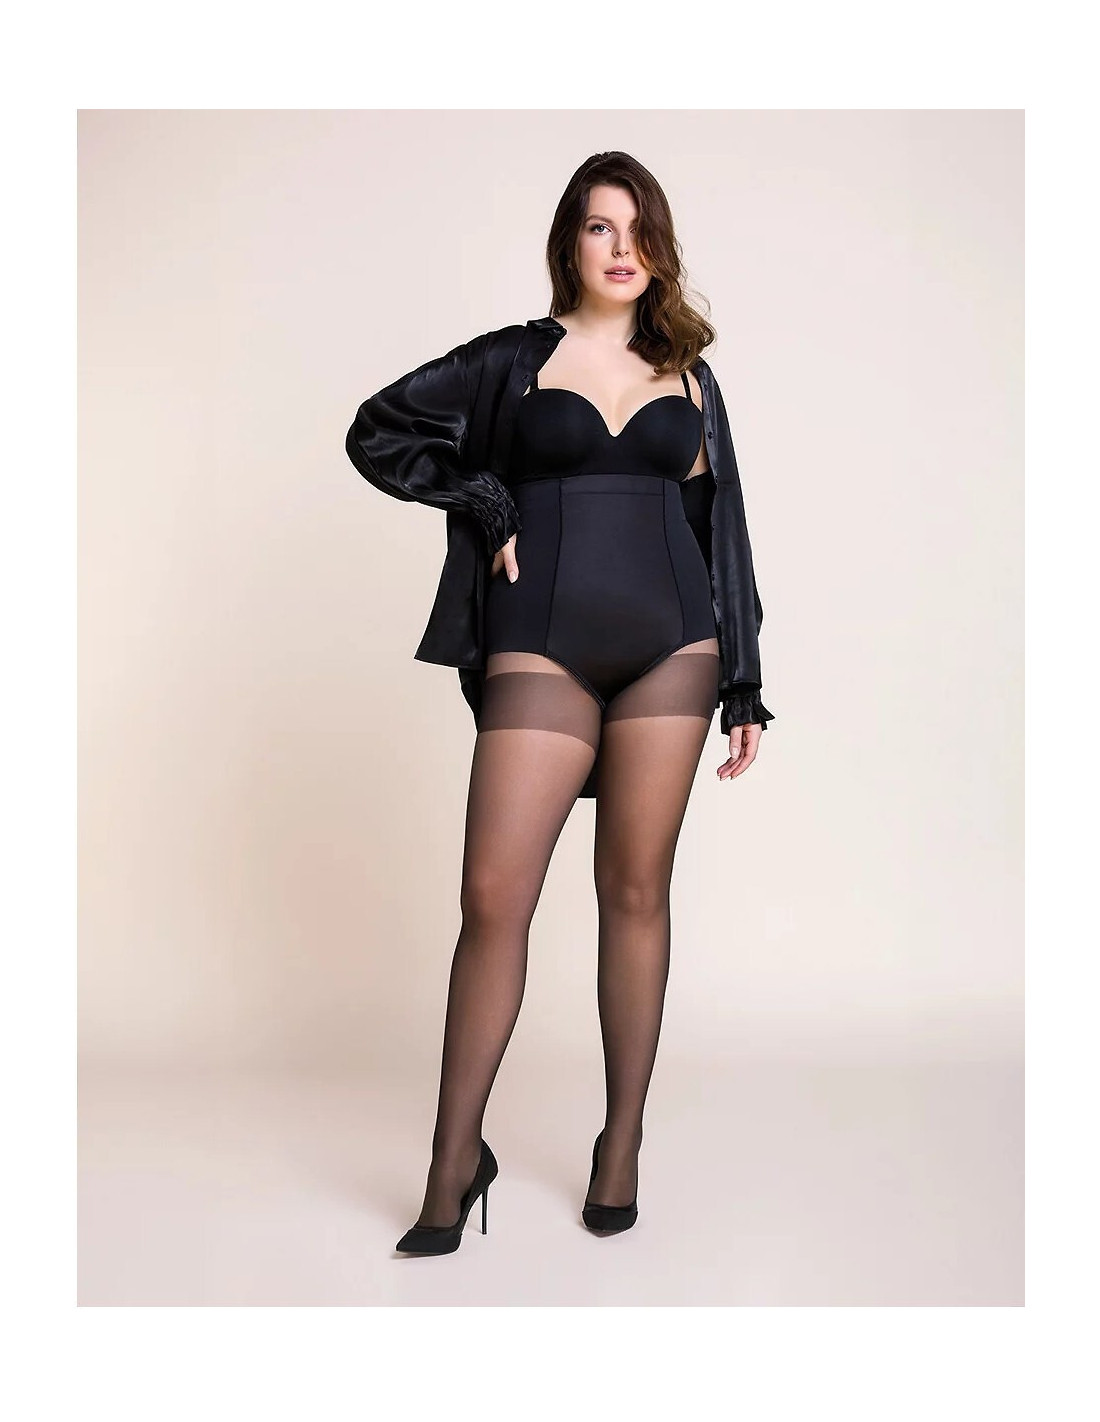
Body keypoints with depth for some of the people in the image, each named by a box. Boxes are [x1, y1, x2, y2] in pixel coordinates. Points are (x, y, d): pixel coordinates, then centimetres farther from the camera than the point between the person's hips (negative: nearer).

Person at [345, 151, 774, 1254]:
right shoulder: (515, 360, 9)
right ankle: (456, 1159, 5)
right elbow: (378, 431, 10)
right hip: (542, 648, -1)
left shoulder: (688, 376, 15)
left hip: (670, 644, 2)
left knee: (636, 888, 4)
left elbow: (722, 530, 14)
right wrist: (486, 508, 0)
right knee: (494, 895, -8)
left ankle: (622, 1147, 15)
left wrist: (743, 685, 11)